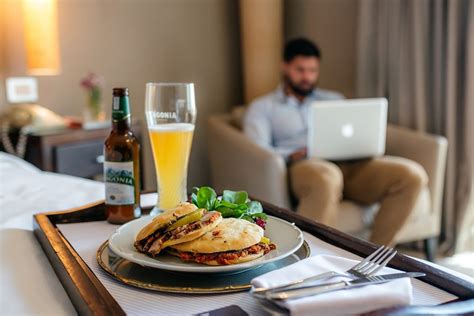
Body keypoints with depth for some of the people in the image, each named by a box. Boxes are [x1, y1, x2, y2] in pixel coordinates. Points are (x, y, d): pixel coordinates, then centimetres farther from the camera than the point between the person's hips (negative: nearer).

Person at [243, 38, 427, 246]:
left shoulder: (334, 100, 30)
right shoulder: (262, 108, 17)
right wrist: (293, 155, -19)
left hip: (349, 165, 5)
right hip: (303, 167, -4)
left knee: (412, 175, -23)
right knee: (327, 178, -43)